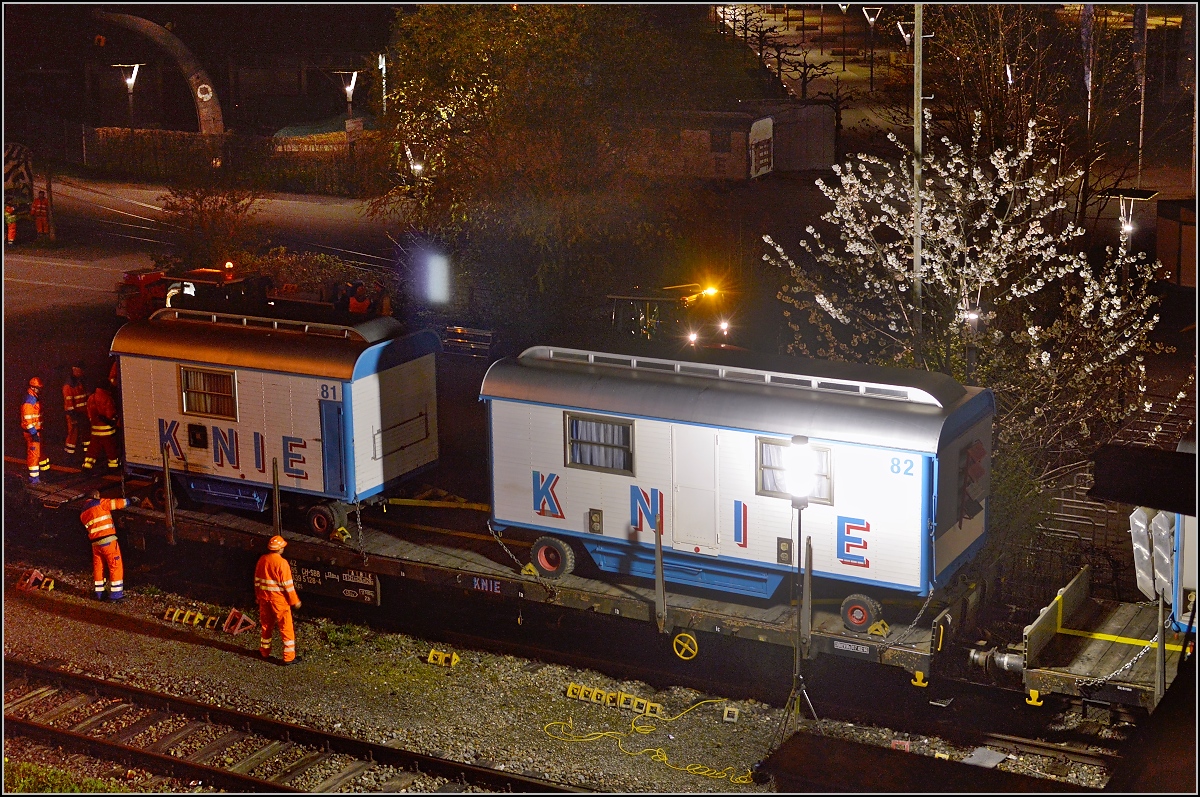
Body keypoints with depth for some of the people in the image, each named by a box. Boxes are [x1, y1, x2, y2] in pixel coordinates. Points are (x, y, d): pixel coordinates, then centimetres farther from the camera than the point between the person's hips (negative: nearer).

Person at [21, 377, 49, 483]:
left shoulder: (36, 399, 10)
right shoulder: (28, 402, -22)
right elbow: (27, 420, -24)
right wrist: (34, 433, -25)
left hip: (37, 430, 10)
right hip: (32, 432, -10)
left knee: (40, 450, 24)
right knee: (33, 453, -5)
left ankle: (45, 468, 41)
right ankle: (34, 477, -1)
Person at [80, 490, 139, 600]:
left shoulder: (83, 513, 16)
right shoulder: (99, 503, -5)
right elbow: (116, 503, -8)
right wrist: (129, 501, 4)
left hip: (95, 542, 7)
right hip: (108, 540, -7)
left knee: (98, 567, 16)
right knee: (115, 566, -2)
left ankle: (99, 593, 21)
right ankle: (115, 594, -3)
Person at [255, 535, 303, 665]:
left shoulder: (262, 560, -1)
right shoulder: (282, 563, -20)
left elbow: (257, 580, 8)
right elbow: (287, 584, -17)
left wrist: (258, 596, 21)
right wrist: (295, 601, -8)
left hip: (264, 597, 6)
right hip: (279, 599, -6)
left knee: (266, 625, 21)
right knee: (286, 628, 2)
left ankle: (265, 652, 32)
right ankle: (289, 657, 4)